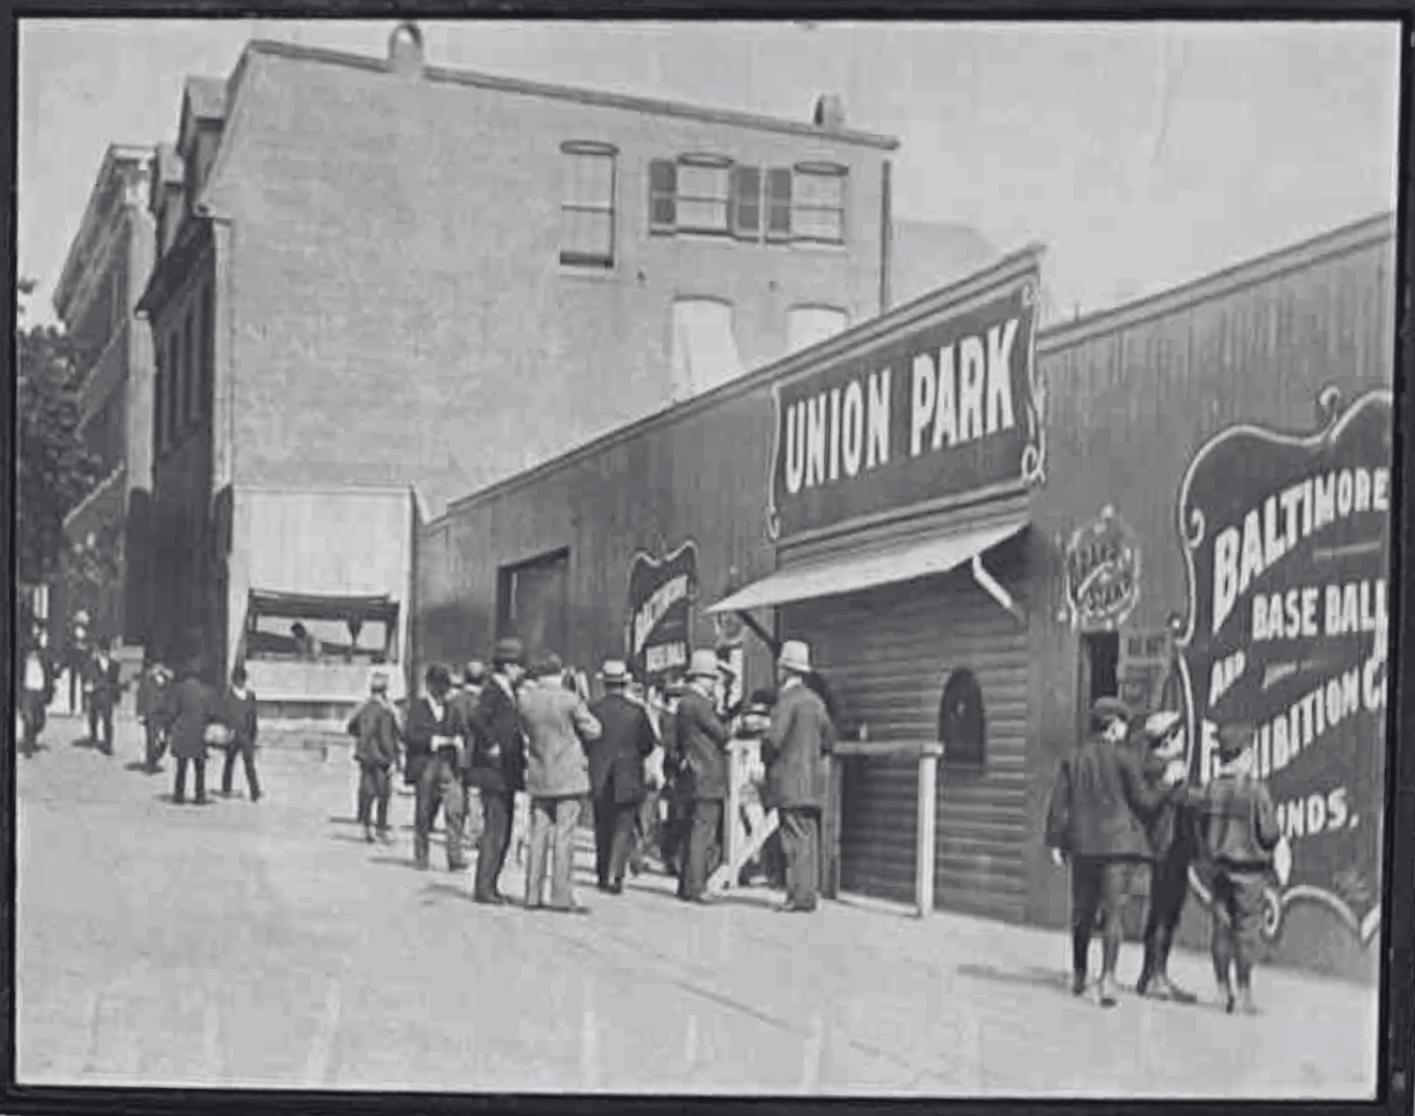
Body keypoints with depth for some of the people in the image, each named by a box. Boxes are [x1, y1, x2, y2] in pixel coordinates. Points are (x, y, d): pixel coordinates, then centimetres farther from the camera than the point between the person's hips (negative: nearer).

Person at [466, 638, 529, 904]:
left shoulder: (509, 694, 16)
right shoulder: (491, 692, -13)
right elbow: (477, 720, -29)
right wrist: (492, 746, -24)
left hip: (507, 775, 10)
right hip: (493, 772, -10)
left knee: (502, 834, 12)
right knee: (495, 832, -9)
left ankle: (490, 886, 19)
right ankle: (483, 888, -5)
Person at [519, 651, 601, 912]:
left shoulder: (525, 698, -2)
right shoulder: (571, 700, -11)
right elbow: (593, 731, -4)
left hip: (538, 777, 4)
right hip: (568, 776, -4)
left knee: (538, 836, 9)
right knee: (563, 836, -2)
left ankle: (532, 895, 10)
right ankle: (561, 896, -4)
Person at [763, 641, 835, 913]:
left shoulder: (788, 699, -12)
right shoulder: (815, 700, 15)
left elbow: (774, 738, -19)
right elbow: (829, 740, 20)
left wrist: (767, 758, -1)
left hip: (791, 779, -8)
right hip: (813, 778, 8)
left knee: (796, 839, -9)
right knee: (809, 839, 8)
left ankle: (800, 895, -11)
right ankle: (807, 893, 9)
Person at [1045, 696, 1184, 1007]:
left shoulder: (1074, 757, 6)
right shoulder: (1124, 757, -6)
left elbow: (1059, 802, 2)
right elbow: (1143, 802, -2)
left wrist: (1055, 841, 5)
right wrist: (1168, 785, 13)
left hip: (1083, 843, 4)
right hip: (1118, 841, -4)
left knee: (1083, 910, 16)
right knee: (1114, 912, -3)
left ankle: (1079, 974, 27)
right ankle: (1107, 979, -12)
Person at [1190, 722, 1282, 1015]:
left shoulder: (1210, 788, 1)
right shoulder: (1256, 790, -14)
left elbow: (1202, 829, 7)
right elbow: (1270, 834, -13)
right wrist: (1266, 848, 9)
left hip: (1218, 867, 5)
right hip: (1248, 868, -5)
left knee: (1221, 928, 11)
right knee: (1246, 931, 1)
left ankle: (1224, 991, 17)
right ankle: (1244, 994, 2)